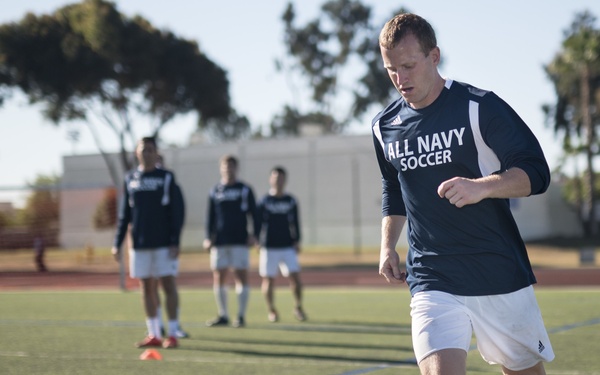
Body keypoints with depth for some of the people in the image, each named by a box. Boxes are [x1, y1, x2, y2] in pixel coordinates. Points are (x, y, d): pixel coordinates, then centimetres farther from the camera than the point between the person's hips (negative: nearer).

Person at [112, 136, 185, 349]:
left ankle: (172, 334, -1)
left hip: (164, 244, -4)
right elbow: (124, 214, 12)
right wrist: (117, 243, 7)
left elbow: (176, 212, -3)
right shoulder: (130, 180, 10)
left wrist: (175, 242, -11)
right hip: (139, 244, 4)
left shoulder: (167, 178, -1)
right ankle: (153, 335, 12)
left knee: (168, 285, -5)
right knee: (147, 288, 6)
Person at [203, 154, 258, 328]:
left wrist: (253, 234, -7)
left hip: (240, 240, -3)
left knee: (241, 276, -3)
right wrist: (208, 237, 2)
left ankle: (241, 316, 1)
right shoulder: (215, 191, 10)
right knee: (218, 277, 2)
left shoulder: (245, 190, 4)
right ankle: (223, 315, 11)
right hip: (220, 241, 3)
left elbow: (253, 214, 3)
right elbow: (210, 216, 11)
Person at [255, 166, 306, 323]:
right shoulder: (264, 201, 1)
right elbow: (258, 222, 1)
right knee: (268, 279, 1)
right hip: (269, 248, -1)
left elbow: (295, 223, 10)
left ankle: (298, 307, 10)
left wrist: (297, 241, 2)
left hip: (287, 247, 1)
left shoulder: (291, 201, 7)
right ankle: (271, 311, 16)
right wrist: (258, 240, -9)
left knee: (295, 277, -8)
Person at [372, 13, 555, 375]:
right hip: (431, 282, 2)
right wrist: (388, 247, 12)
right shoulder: (384, 126, 7)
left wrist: (481, 187, -28)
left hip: (501, 277, -2)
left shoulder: (479, 106, -8)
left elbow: (536, 172, -11)